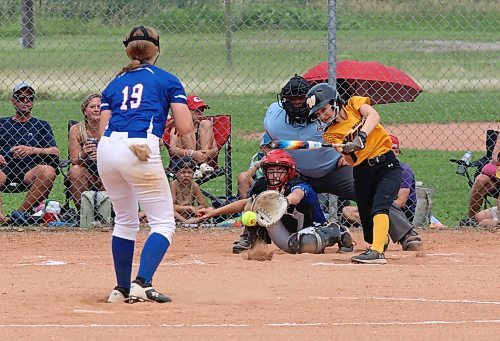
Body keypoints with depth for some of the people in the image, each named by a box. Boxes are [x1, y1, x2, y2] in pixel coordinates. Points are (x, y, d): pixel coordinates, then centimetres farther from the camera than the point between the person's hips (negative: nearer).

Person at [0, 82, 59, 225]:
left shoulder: (41, 126, 20)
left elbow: (55, 152, 6)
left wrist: (32, 150, -12)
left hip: (29, 172, 1)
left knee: (49, 171, -32)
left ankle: (21, 212, -24)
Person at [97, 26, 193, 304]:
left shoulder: (114, 85, 22)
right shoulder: (167, 80, 12)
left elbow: (104, 130, 12)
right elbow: (185, 128, 7)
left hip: (107, 149, 5)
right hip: (140, 151, -5)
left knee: (125, 222, 21)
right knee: (164, 223, 0)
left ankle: (122, 289, 22)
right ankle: (142, 284, -18)